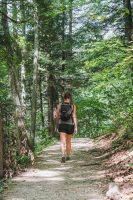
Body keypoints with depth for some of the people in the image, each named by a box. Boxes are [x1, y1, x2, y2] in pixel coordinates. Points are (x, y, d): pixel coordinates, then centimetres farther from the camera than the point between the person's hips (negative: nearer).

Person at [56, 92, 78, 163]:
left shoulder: (60, 105, 0)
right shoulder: (73, 106, -4)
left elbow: (57, 116, 5)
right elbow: (74, 117, -10)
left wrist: (57, 124, 20)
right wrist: (76, 127, -10)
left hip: (62, 125, 0)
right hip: (70, 125, 1)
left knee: (62, 142, -6)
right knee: (68, 141, 18)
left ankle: (63, 156, -27)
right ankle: (68, 156, 29)